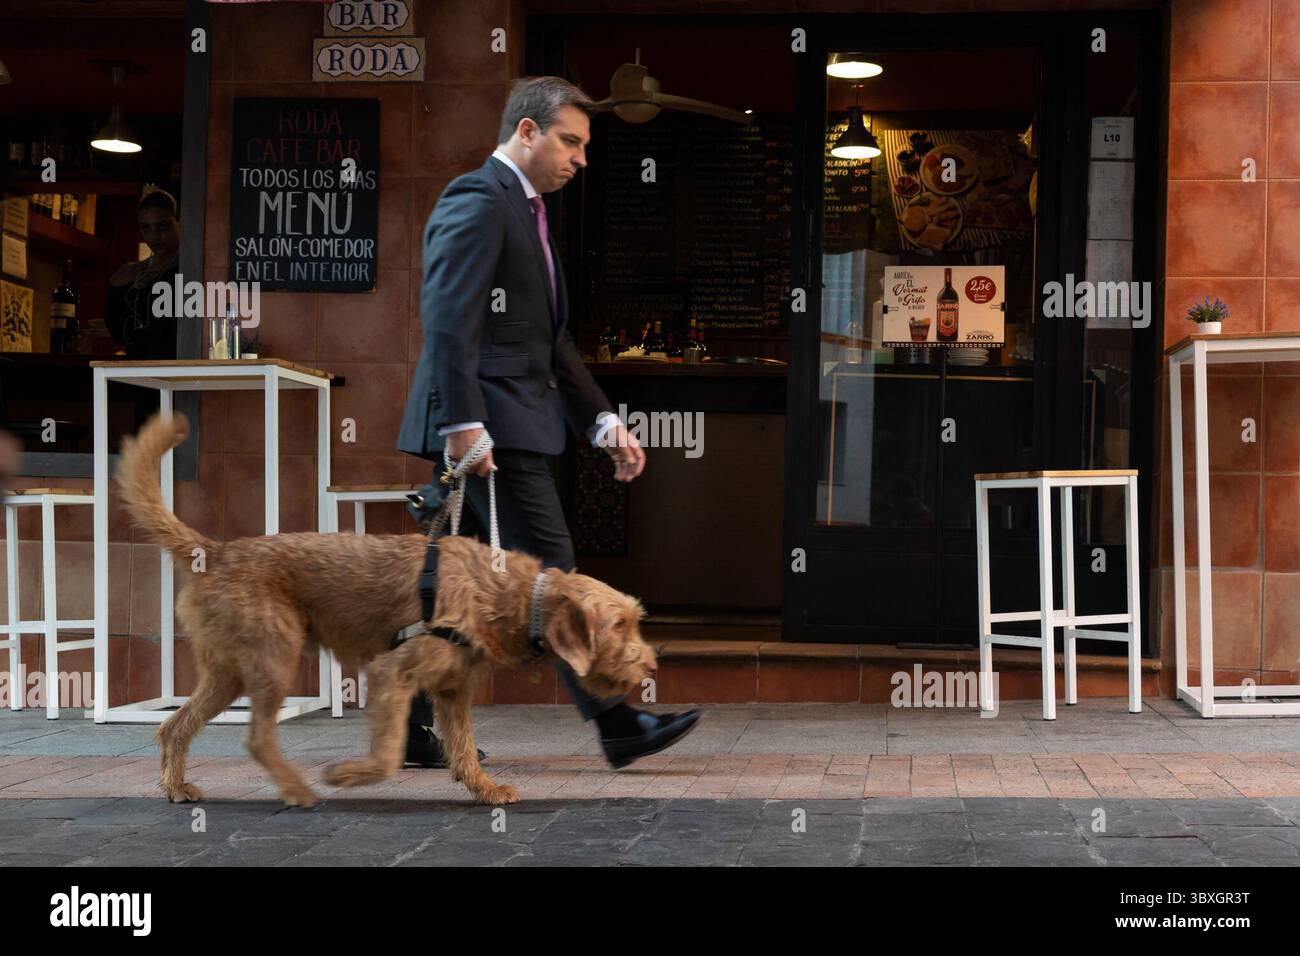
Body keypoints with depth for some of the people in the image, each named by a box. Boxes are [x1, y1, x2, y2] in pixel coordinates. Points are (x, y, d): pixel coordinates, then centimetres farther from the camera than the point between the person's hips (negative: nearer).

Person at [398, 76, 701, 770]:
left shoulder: (526, 211, 24)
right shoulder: (477, 201, -8)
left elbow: (550, 340, 25)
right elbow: (448, 319, -19)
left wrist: (602, 420, 18)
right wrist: (463, 422, -25)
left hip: (503, 425, 10)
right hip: (490, 426, -10)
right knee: (549, 573, -7)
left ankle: (409, 725, 16)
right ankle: (616, 725, -4)